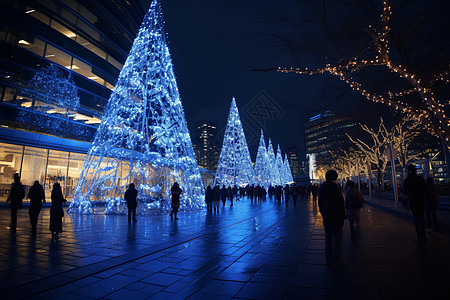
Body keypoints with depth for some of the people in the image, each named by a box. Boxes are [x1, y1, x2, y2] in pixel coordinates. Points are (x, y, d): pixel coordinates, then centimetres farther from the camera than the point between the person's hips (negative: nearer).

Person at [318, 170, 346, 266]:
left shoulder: (321, 187, 7)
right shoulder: (335, 187, -15)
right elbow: (340, 204, -16)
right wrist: (343, 216, -8)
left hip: (326, 218, 7)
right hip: (336, 218, -6)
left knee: (328, 239, 13)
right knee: (337, 238, 5)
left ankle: (329, 259, 20)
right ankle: (336, 259, 10)